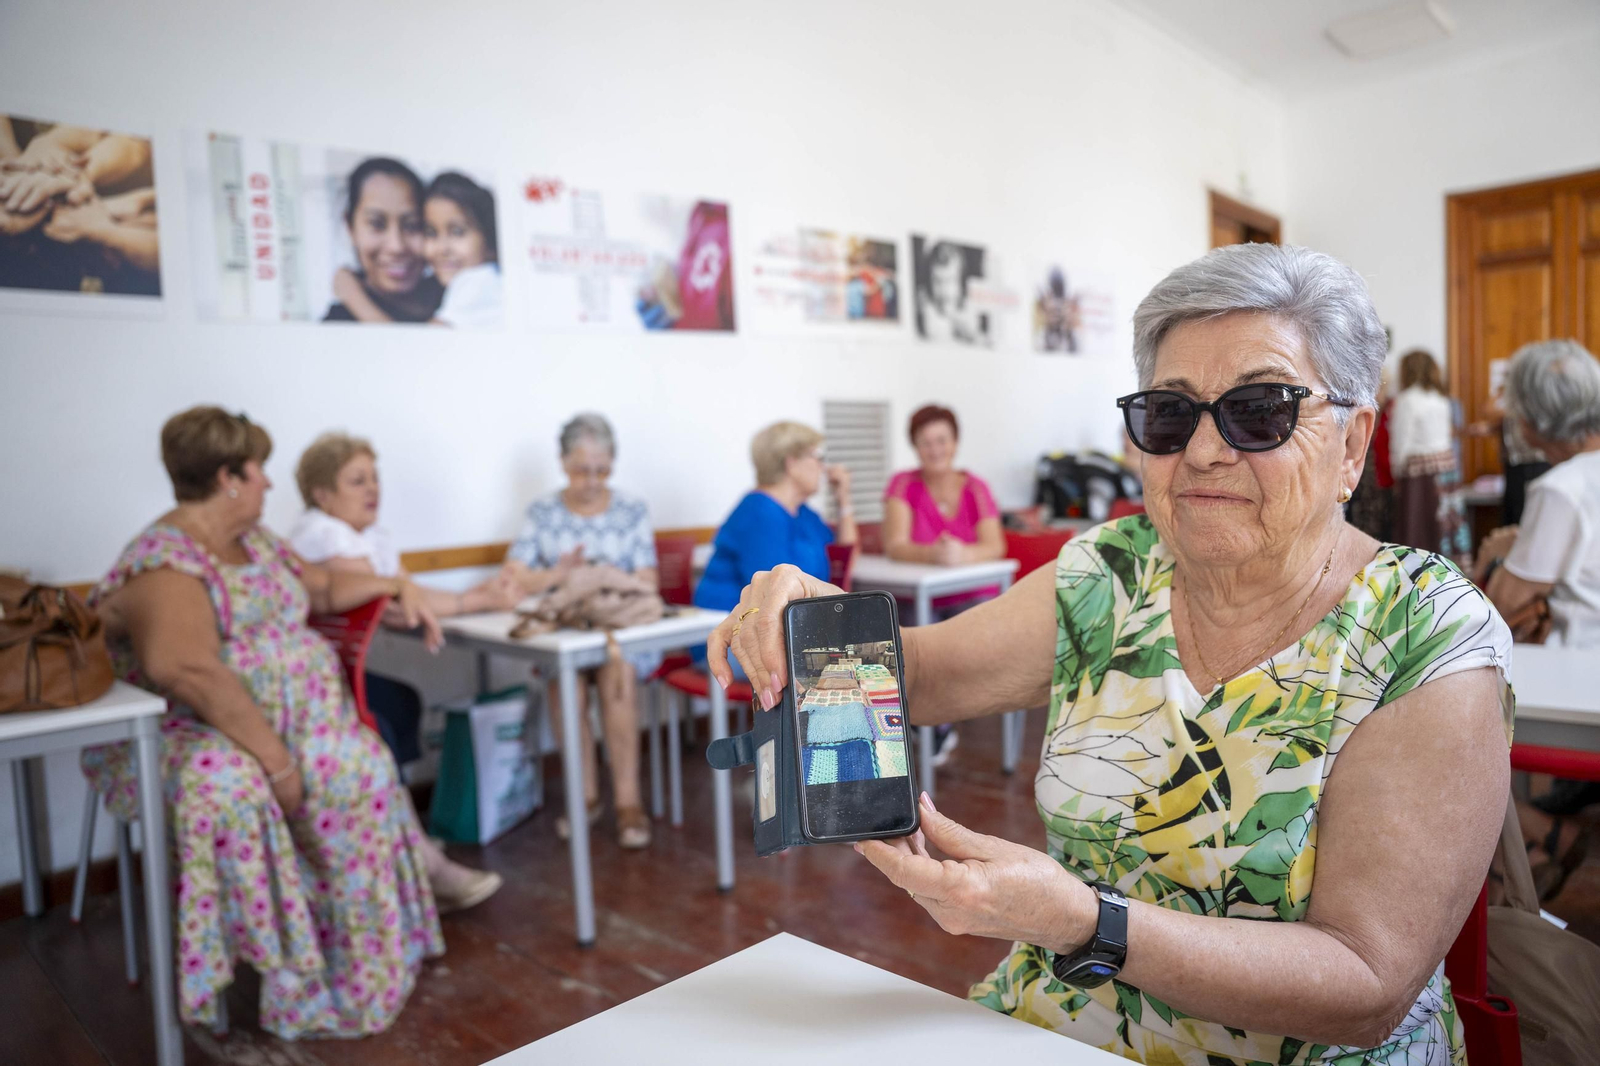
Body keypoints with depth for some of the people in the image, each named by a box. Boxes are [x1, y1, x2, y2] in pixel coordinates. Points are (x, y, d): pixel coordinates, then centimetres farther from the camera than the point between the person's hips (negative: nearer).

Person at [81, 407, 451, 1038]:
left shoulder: (254, 539, 15)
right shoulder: (166, 563, -15)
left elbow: (320, 586, 31)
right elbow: (192, 673, -29)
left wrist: (395, 586, 18)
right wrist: (275, 756, -30)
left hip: (300, 722, 7)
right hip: (198, 737, -7)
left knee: (360, 767, -21)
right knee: (227, 786, -37)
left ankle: (357, 962, -13)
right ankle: (290, 978, -25)